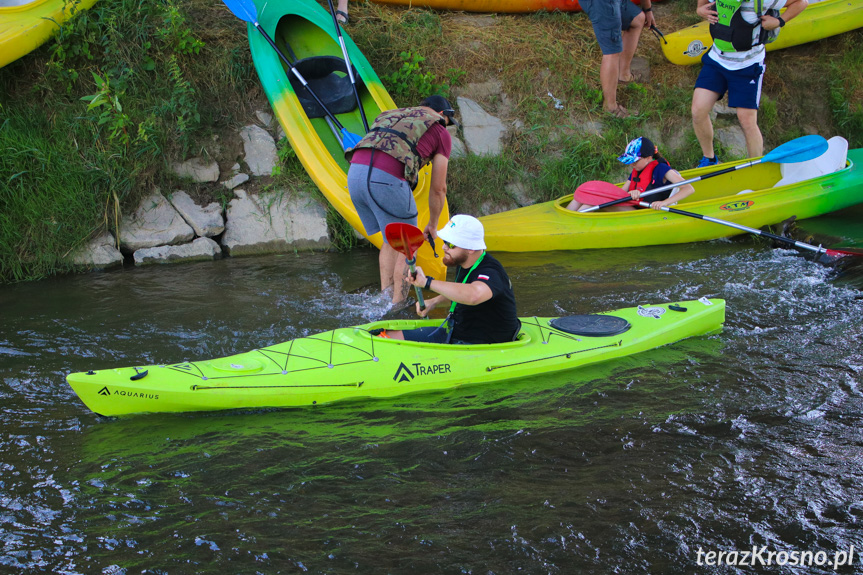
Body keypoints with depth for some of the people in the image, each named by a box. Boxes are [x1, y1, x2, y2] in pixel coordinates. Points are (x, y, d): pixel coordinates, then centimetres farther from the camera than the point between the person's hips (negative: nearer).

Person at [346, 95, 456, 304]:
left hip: (354, 171, 6)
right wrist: (433, 225, 33)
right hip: (387, 178, -6)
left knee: (390, 242, 23)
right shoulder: (440, 133, 18)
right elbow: (438, 188, 18)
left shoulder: (390, 115, 34)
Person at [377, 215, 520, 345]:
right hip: (452, 334, 10)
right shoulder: (463, 264, 3)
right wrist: (434, 302, 8)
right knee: (391, 336, 4)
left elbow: (473, 295, -52)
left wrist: (427, 282, -46)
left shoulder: (491, 273, -27)